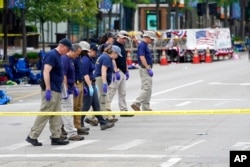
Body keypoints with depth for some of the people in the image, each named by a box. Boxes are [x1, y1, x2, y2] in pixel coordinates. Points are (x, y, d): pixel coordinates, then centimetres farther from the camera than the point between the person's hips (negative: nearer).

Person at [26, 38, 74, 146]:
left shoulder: (57, 56, 16)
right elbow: (46, 72, -21)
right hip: (51, 90, -10)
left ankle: (55, 137, 13)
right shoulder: (52, 55, -14)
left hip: (56, 91, 10)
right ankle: (32, 136, -2)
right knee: (44, 113, -7)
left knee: (56, 116, 10)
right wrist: (48, 89, -25)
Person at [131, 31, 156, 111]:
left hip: (146, 69, 10)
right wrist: (148, 69, -23)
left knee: (146, 89, 10)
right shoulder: (142, 45, -14)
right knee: (147, 88, -13)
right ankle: (136, 104, -11)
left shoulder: (145, 45, 17)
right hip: (145, 69, -10)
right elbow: (142, 58, -22)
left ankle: (146, 108, 12)